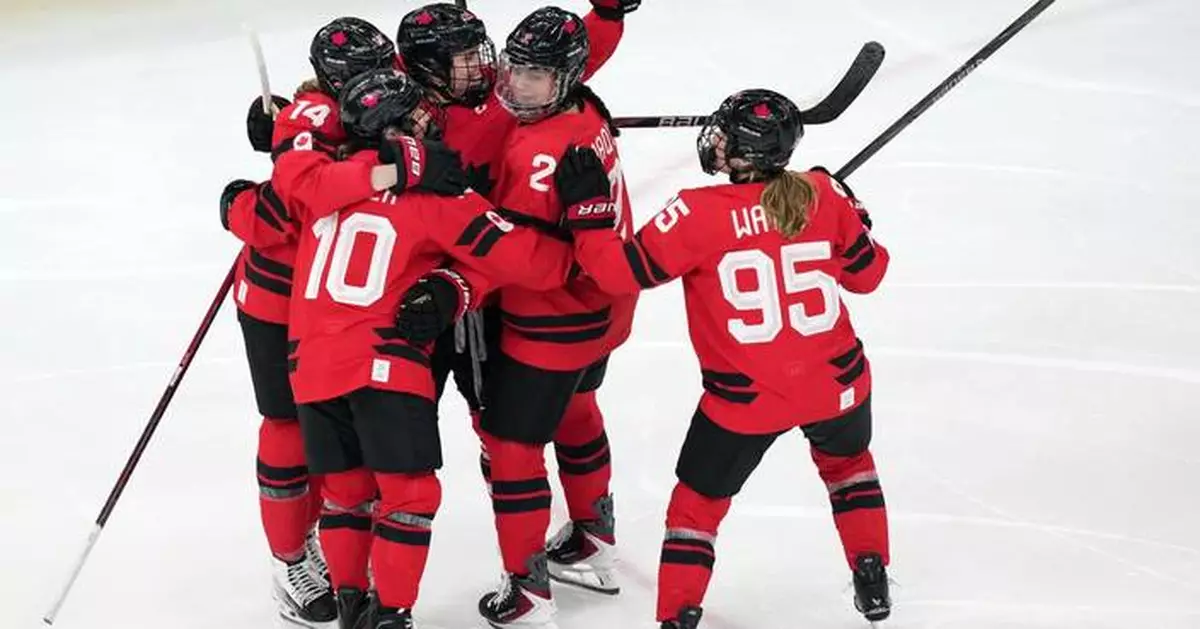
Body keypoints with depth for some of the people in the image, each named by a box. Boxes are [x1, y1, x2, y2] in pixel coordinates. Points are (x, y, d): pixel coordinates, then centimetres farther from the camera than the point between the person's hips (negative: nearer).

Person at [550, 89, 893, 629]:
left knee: (698, 501, 17)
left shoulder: (698, 215, -17)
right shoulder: (825, 195, -6)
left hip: (746, 398, -3)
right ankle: (872, 584, 35)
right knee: (847, 461, 34)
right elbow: (866, 273, 7)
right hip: (837, 381, 3)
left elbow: (621, 272, -15)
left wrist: (587, 207, -5)